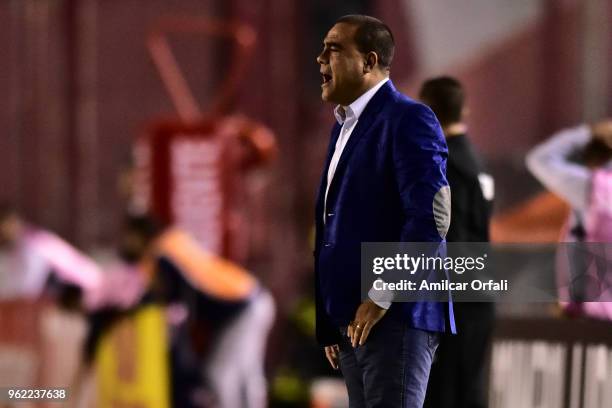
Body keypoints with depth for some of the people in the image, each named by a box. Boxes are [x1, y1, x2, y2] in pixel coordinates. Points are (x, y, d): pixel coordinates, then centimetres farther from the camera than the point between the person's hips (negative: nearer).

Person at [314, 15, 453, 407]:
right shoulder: (344, 126, 20)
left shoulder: (408, 119, -8)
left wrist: (382, 298, -18)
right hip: (353, 319, 9)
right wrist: (330, 320, 16)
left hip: (396, 316, -9)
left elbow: (431, 217, -18)